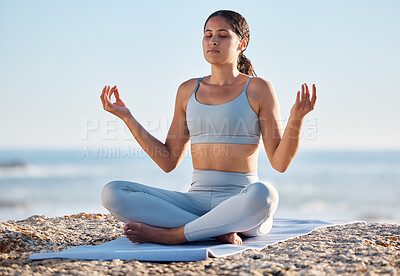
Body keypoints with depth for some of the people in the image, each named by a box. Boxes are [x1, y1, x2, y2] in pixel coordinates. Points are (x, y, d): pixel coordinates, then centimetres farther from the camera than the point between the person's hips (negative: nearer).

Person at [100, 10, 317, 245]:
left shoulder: (258, 89, 1)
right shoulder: (189, 91, 14)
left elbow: (279, 162, -2)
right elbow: (168, 161, 14)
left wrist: (296, 119, -19)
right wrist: (127, 117, 11)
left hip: (242, 207, -4)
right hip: (196, 202, 4)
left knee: (262, 194, -41)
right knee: (113, 193, -17)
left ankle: (169, 234, -25)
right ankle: (217, 230, -24)